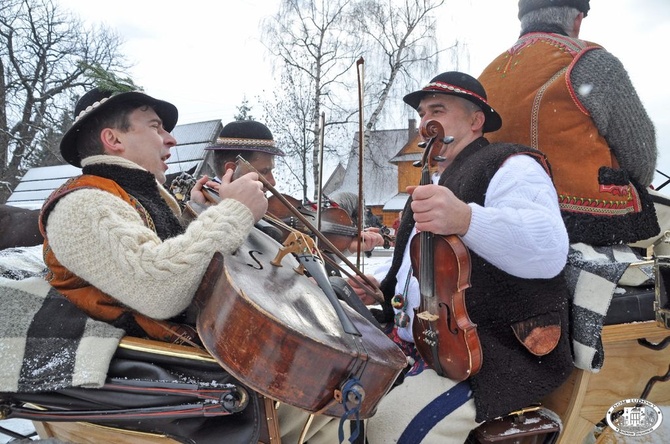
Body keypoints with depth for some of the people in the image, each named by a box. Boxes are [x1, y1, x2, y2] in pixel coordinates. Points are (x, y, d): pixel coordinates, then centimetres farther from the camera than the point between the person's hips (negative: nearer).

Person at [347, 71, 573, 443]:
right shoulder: (434, 182, 20)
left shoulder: (511, 166, -9)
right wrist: (380, 284, 10)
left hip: (502, 352, -9)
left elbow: (549, 250, -28)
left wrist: (466, 219, -44)